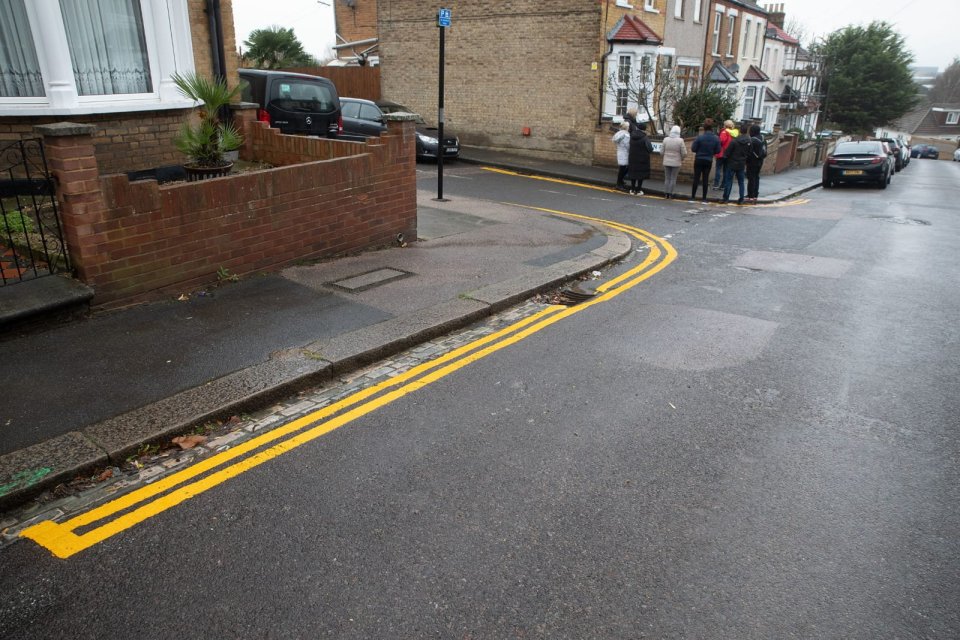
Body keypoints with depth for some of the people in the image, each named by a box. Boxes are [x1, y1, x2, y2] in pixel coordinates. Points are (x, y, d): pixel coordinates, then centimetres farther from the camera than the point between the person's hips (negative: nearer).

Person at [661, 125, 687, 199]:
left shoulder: (666, 140, -3)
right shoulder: (680, 141, -10)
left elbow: (662, 152, 0)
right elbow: (684, 153, -8)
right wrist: (682, 159, 11)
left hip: (666, 162, 2)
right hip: (676, 163, -2)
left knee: (667, 178, 10)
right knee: (673, 179, 5)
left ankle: (666, 193, 10)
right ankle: (670, 193, 4)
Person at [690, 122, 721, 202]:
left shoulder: (700, 137, -16)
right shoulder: (716, 138, -6)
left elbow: (693, 149, -14)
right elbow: (718, 151, -2)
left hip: (699, 160, -2)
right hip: (709, 161, 2)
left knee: (696, 178, 5)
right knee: (706, 179, 8)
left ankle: (693, 196, 5)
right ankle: (704, 198, 9)